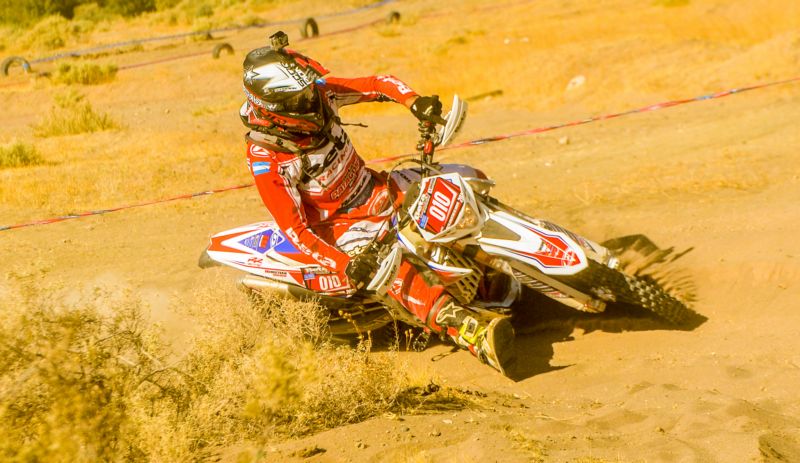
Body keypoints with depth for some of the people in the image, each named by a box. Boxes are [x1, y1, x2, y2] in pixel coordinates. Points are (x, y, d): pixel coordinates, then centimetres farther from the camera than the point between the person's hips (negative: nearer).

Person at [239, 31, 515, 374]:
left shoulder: (320, 93, -12)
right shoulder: (265, 159, -25)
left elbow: (378, 84, -1)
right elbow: (293, 227, -23)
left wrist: (414, 102, -22)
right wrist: (344, 265, -35)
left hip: (376, 189, 7)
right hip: (340, 226, -7)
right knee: (395, 273, -35)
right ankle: (476, 333, -50)